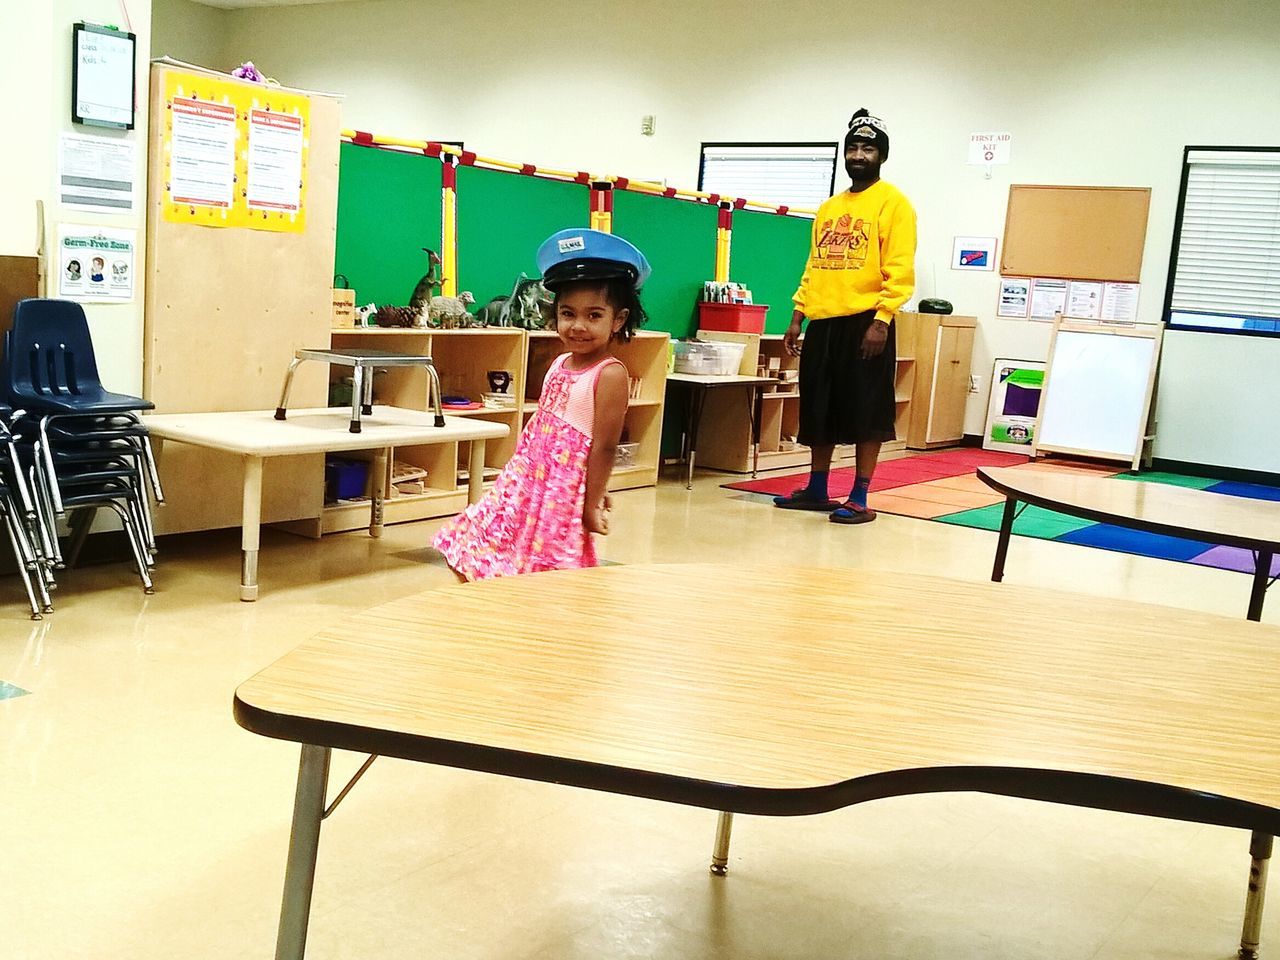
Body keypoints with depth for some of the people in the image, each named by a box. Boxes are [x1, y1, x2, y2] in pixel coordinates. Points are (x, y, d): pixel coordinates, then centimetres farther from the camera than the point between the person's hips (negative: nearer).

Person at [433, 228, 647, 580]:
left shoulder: (609, 374, -15)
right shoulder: (560, 363, 9)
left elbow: (605, 446, -16)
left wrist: (592, 505, -15)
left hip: (561, 498, -8)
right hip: (524, 486, 8)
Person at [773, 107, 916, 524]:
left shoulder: (892, 202, -3)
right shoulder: (828, 208, 18)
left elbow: (900, 269, -11)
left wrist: (881, 320, -19)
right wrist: (798, 316, 11)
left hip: (866, 322, -7)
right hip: (823, 323, 7)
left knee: (866, 411, -2)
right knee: (819, 409, 11)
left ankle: (859, 499, 4)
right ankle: (817, 490, 22)